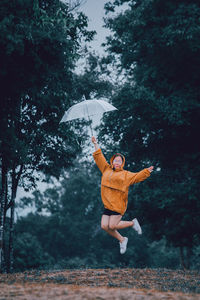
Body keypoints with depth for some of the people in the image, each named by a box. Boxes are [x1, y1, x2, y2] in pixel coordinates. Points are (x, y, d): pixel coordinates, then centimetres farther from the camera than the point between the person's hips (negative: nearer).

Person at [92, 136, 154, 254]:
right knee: (104, 226, -4)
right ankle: (122, 240, 18)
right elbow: (99, 157, 19)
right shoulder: (107, 170, 14)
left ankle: (133, 223, 14)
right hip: (107, 204, 5)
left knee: (112, 226, -12)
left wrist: (147, 171, -23)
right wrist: (96, 144, 18)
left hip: (118, 204, -5)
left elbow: (137, 176, -8)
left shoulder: (126, 174, 3)